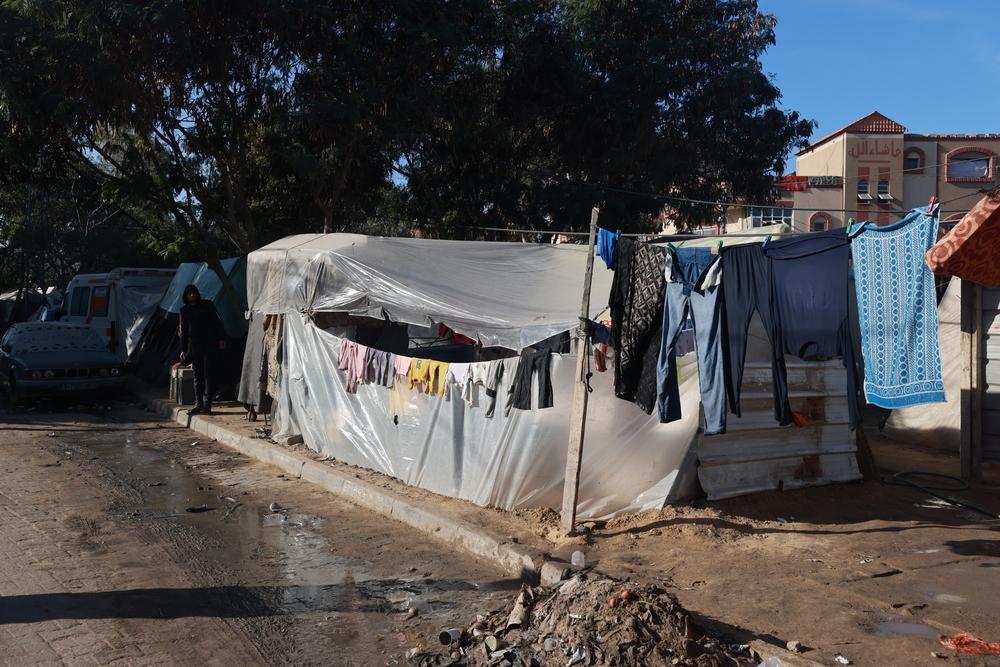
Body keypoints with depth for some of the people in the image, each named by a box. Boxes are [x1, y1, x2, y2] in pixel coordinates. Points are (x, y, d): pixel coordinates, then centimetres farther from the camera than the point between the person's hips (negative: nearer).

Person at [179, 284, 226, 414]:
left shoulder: (207, 305, 5)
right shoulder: (184, 310, 11)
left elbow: (217, 322, 4)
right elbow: (183, 331, 12)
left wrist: (221, 339, -5)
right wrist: (183, 349, 6)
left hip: (210, 345, -3)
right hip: (194, 345, 3)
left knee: (208, 374, -5)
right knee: (197, 375, 4)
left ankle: (207, 404, -6)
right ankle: (198, 403, 7)